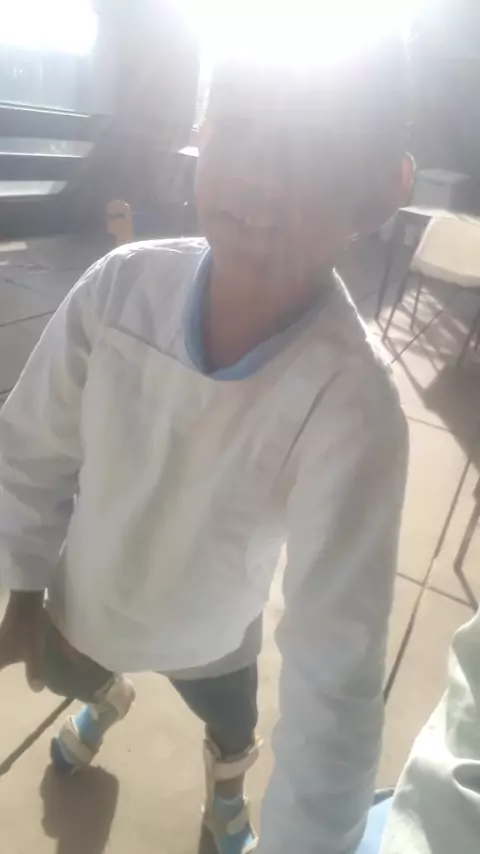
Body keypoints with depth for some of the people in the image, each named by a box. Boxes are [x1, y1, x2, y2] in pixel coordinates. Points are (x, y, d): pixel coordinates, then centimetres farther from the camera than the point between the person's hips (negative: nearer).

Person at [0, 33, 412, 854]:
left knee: (235, 741, 31)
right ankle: (107, 701, 75)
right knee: (80, 682, 36)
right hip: (81, 604, 2)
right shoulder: (120, 284, -28)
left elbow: (336, 670, -34)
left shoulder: (352, 406, -37)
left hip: (212, 640, -1)